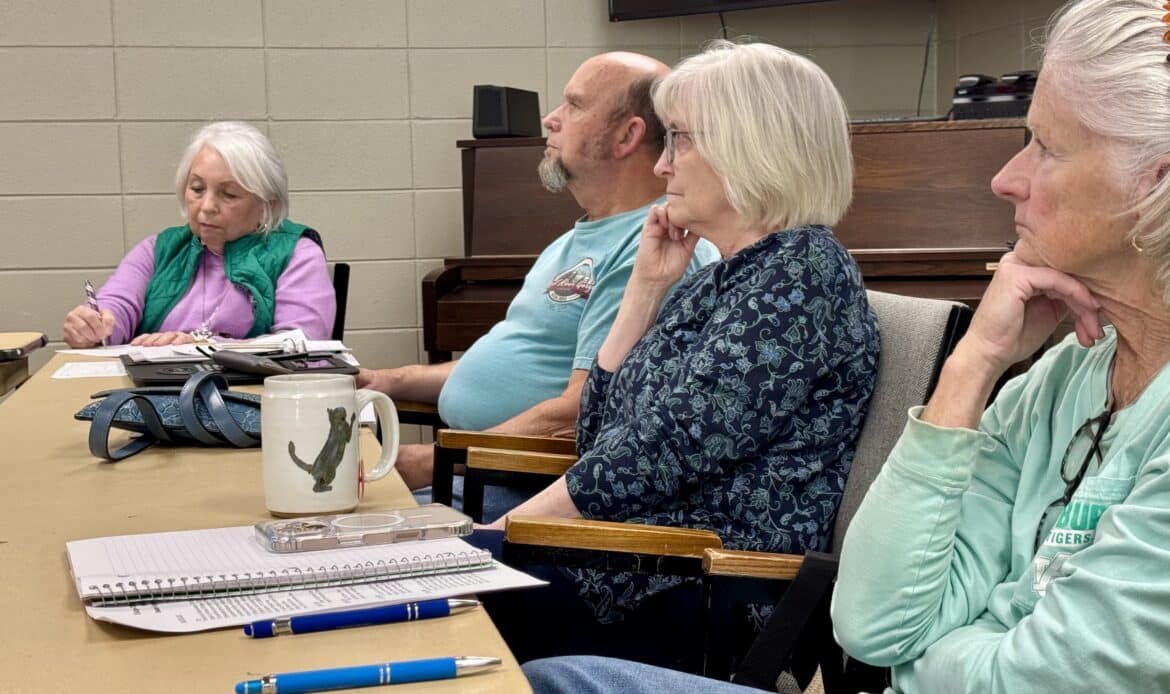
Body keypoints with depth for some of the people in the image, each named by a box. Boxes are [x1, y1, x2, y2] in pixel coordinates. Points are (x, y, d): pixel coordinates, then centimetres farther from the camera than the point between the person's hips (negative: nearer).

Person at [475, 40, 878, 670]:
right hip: (646, 553, 9)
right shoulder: (729, 276, 16)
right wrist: (647, 284, 8)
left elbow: (660, 452, -21)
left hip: (714, 596, -9)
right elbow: (598, 434, 14)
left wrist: (507, 526, -12)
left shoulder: (800, 272, -13)